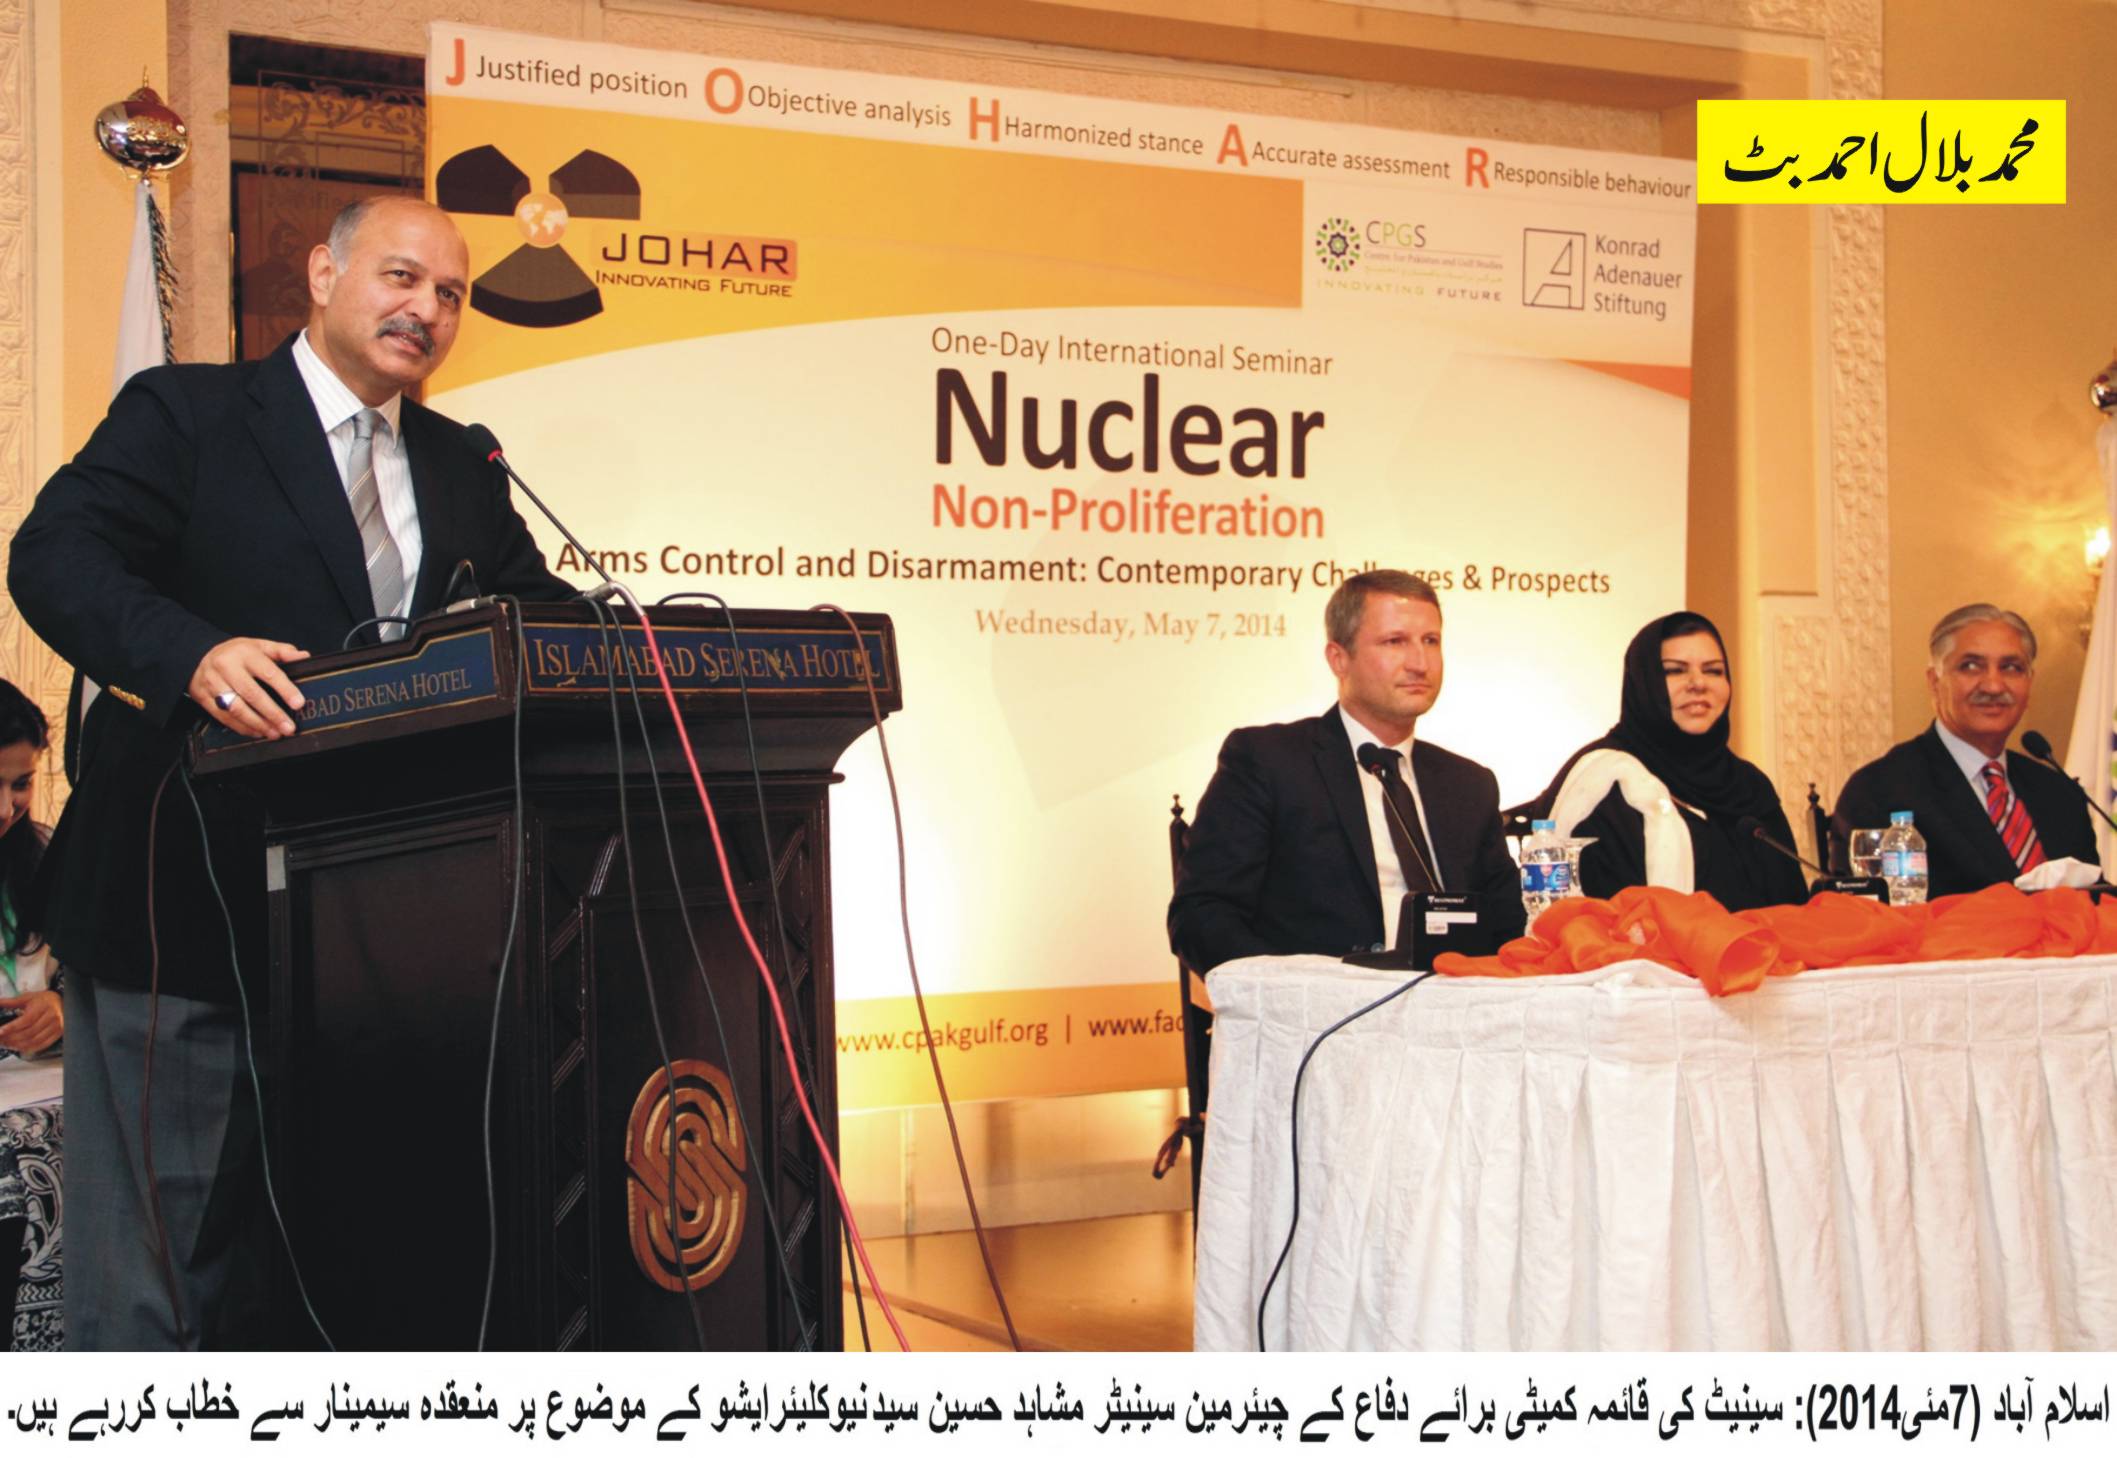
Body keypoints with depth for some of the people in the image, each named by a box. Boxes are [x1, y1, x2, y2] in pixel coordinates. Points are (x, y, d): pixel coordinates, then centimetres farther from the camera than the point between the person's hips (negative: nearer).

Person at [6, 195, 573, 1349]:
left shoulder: (461, 469, 15)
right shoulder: (186, 413, -3)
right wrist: (192, 653, -35)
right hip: (182, 906, -6)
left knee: (299, 1257, 16)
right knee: (147, 1249, 0)